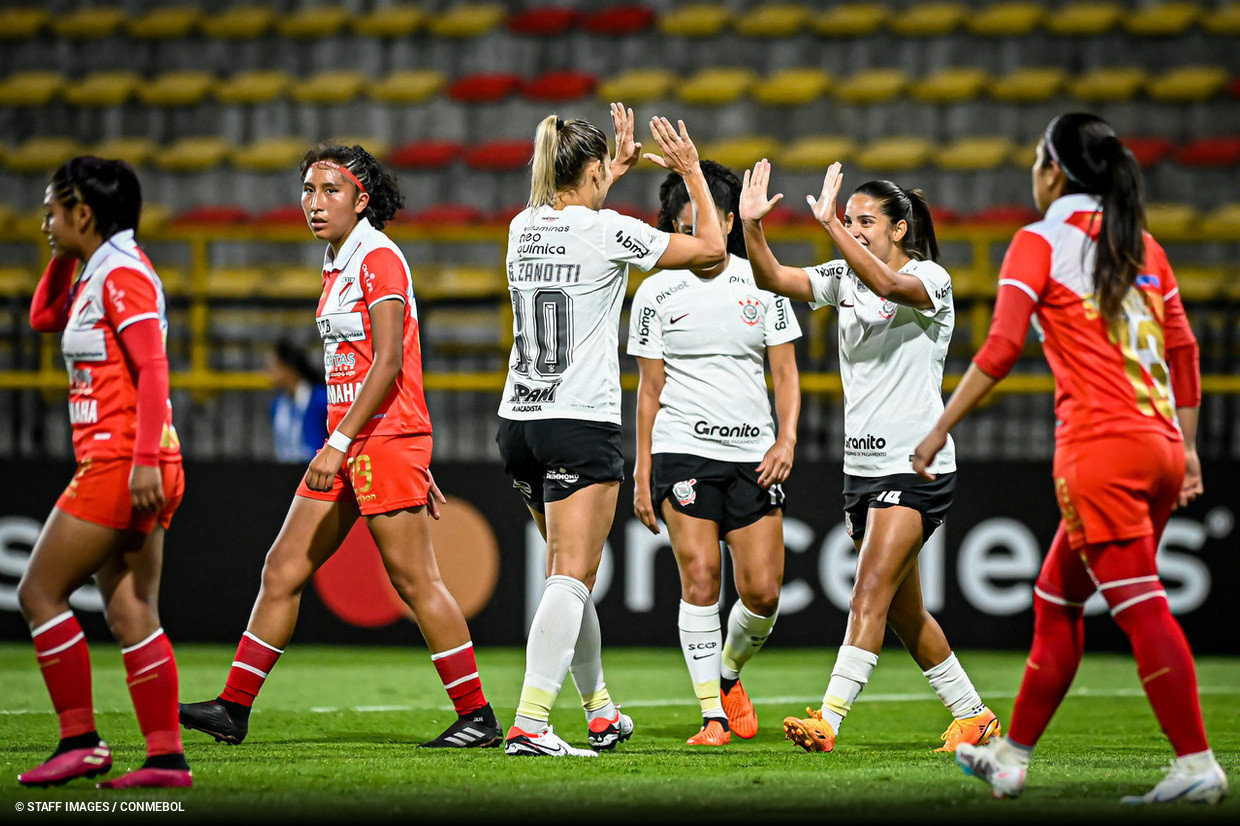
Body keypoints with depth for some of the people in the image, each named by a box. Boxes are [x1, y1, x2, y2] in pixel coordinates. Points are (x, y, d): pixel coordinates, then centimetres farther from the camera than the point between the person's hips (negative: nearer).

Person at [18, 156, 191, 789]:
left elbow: (153, 370, -19)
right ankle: (166, 755, 2)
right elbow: (43, 318, 33)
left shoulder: (122, 274, -11)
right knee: (130, 615, 5)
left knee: (39, 592, -5)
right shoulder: (96, 275, 17)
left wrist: (144, 459, -26)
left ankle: (80, 740, -4)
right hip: (122, 468, 9)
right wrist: (63, 256, 20)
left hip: (120, 462, -9)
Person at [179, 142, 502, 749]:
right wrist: (418, 465, 21)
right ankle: (233, 709, 11)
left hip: (385, 440, -9)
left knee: (415, 580, -7)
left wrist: (338, 442, -24)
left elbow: (389, 363, -19)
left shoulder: (379, 258, -11)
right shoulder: (339, 265, 17)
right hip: (349, 445, 9)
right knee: (283, 570, 7)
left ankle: (478, 717, -1)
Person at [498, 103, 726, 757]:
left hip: (518, 421, 7)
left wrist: (615, 167, 42)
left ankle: (600, 711, 31)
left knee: (570, 573, 20)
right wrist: (692, 172, 10)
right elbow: (710, 249, 0)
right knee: (571, 580, -10)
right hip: (580, 426, -7)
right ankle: (529, 724, -22)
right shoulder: (609, 231, -10)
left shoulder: (523, 227, 8)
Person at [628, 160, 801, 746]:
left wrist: (787, 439, -6)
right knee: (700, 580, -12)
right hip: (681, 451, -2)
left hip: (753, 454, 2)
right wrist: (642, 473, 3)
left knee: (762, 593, -3)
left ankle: (729, 671, 27)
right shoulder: (657, 293, 3)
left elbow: (785, 373, 9)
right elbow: (650, 389, 6)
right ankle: (712, 714, -5)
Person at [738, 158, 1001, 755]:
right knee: (903, 612, 13)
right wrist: (752, 225, -19)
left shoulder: (930, 279, -9)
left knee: (870, 594, -18)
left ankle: (828, 721, -26)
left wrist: (829, 223, -38)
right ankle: (973, 716, 27)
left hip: (916, 466, -8)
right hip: (862, 466, 8)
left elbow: (887, 284, -31)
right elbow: (772, 278, -2)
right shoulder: (843, 278, 9)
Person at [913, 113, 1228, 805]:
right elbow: (1183, 348, 14)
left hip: (1100, 446, -7)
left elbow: (1001, 350, -11)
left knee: (1141, 606, -9)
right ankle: (1013, 755, 23)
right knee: (1057, 600, 16)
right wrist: (1188, 447, 19)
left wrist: (938, 432, -6)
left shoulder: (1041, 242, -2)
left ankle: (1198, 764, -15)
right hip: (1160, 447, 7)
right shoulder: (1143, 245, 15)